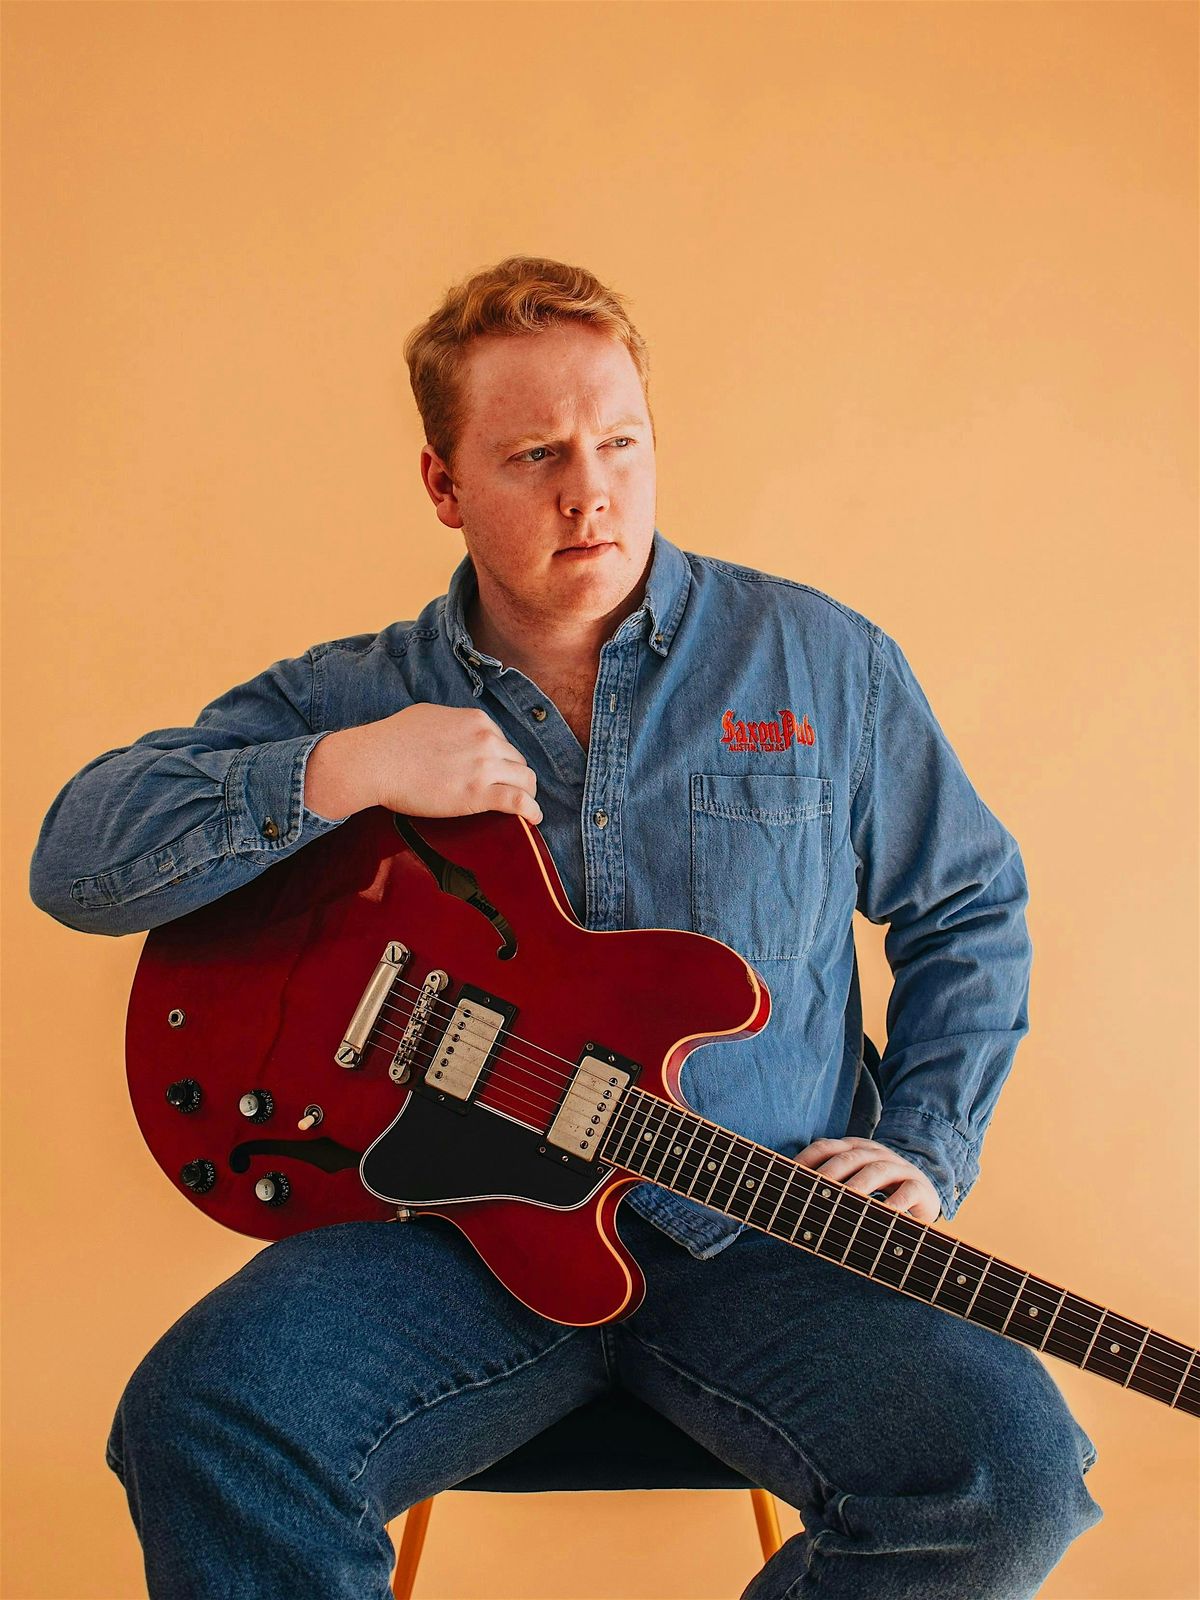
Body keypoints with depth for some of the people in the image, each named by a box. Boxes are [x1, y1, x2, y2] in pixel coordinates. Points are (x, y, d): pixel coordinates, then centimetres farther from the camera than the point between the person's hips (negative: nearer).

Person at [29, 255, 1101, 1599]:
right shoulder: (346, 698, 4)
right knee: (203, 1428, -27)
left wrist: (922, 1149, 0)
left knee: (1007, 1475, -23)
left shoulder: (820, 662, 5)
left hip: (769, 1231, 1)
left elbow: (969, 907, 14)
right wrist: (342, 774, -15)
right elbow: (75, 859, -2)